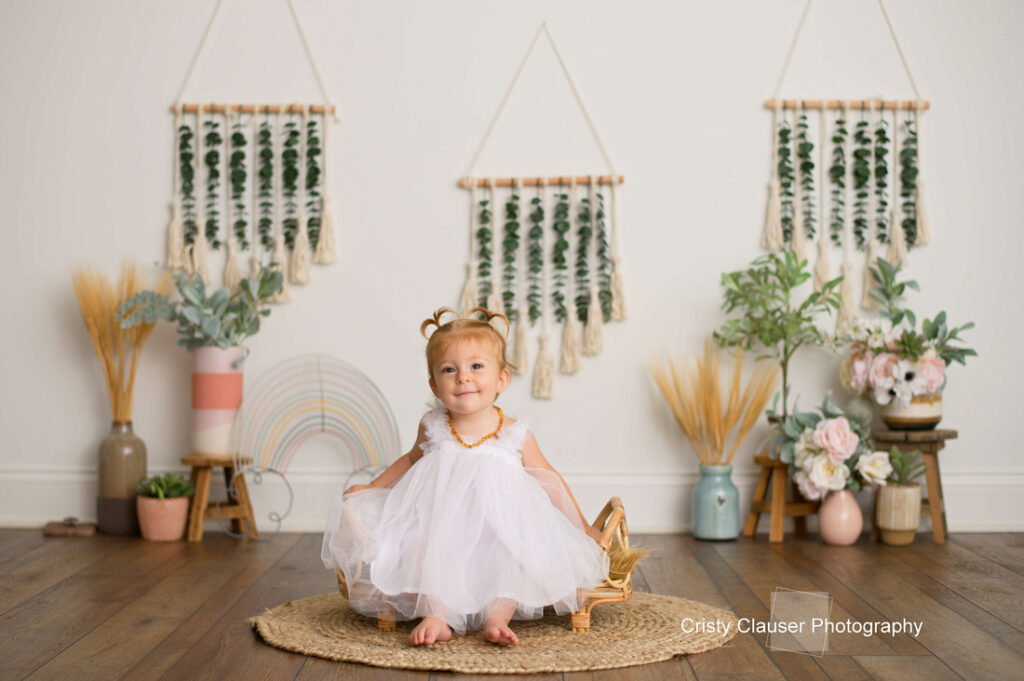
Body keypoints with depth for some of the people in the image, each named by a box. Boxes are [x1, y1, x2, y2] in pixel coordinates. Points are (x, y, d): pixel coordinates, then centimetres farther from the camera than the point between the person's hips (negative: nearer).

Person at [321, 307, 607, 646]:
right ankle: (436, 617, -23)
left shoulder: (516, 436, -5)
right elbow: (411, 460, 21)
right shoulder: (433, 428, -1)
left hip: (501, 532, -1)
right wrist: (370, 488, 19)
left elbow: (549, 481, 7)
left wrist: (581, 527, 7)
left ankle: (497, 617, -24)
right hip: (441, 528, 1)